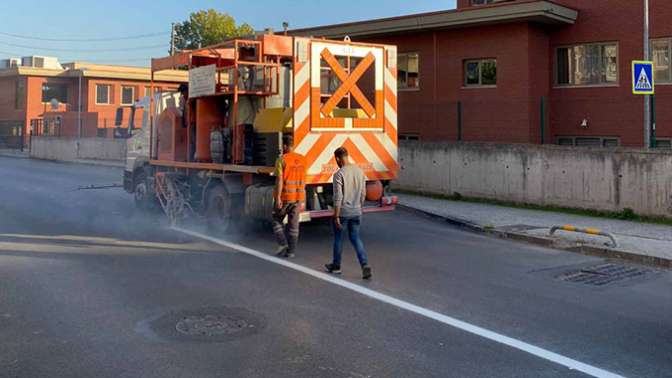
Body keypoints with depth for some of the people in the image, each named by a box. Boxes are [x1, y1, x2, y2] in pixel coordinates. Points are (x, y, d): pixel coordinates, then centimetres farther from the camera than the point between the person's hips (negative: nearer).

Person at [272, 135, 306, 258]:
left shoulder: (282, 159, -10)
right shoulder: (302, 159, 6)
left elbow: (279, 180, -16)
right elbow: (303, 180, 11)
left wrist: (278, 197, -15)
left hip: (285, 196, -4)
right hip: (298, 196, 5)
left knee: (277, 220, 14)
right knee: (294, 224, 9)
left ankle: (282, 244, 1)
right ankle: (291, 251, 10)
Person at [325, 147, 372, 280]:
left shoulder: (339, 174, -16)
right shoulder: (360, 172, 4)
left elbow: (338, 198, -18)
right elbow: (363, 194, 10)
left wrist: (336, 216, -13)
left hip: (343, 212, -5)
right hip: (356, 212, 5)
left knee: (338, 239, 12)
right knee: (355, 238, 12)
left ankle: (336, 266, 26)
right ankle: (365, 265, -3)